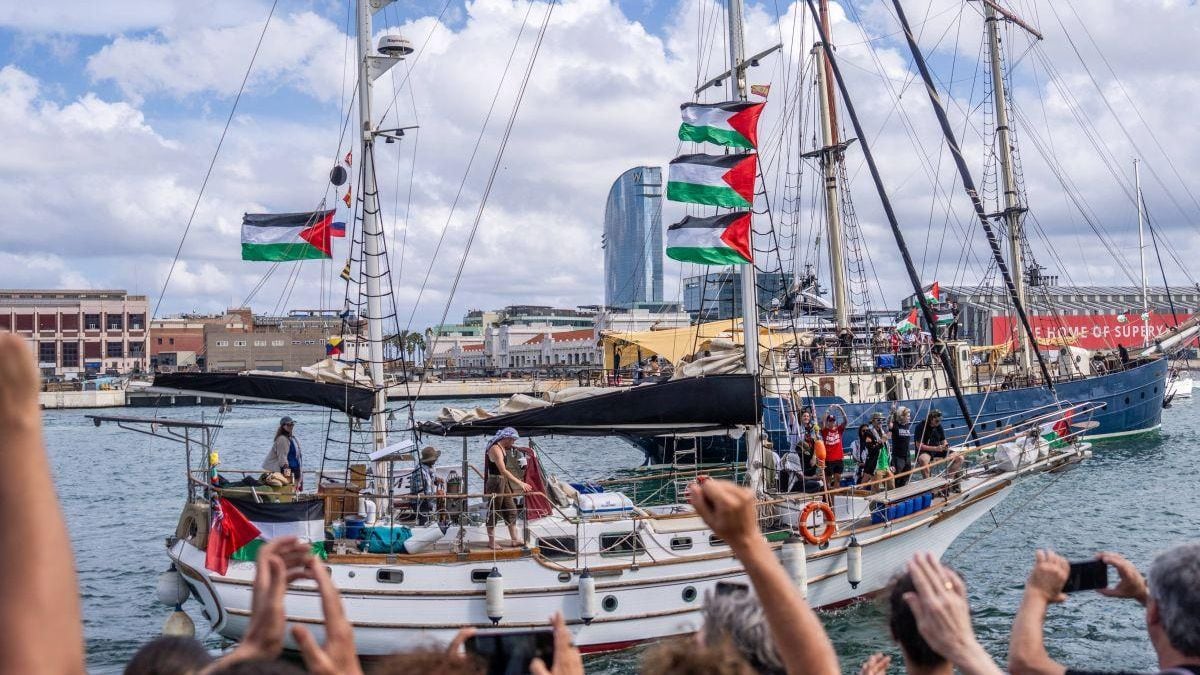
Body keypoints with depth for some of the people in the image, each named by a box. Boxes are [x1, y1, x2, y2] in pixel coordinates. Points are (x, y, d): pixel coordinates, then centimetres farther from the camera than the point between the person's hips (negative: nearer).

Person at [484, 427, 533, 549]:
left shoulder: (503, 448, 11)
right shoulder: (495, 449, -20)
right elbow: (503, 471, -28)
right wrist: (519, 482, -30)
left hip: (504, 482, 10)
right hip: (495, 482, -10)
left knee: (511, 510, 10)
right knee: (493, 512, 0)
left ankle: (515, 539, 15)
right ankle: (491, 542, 10)